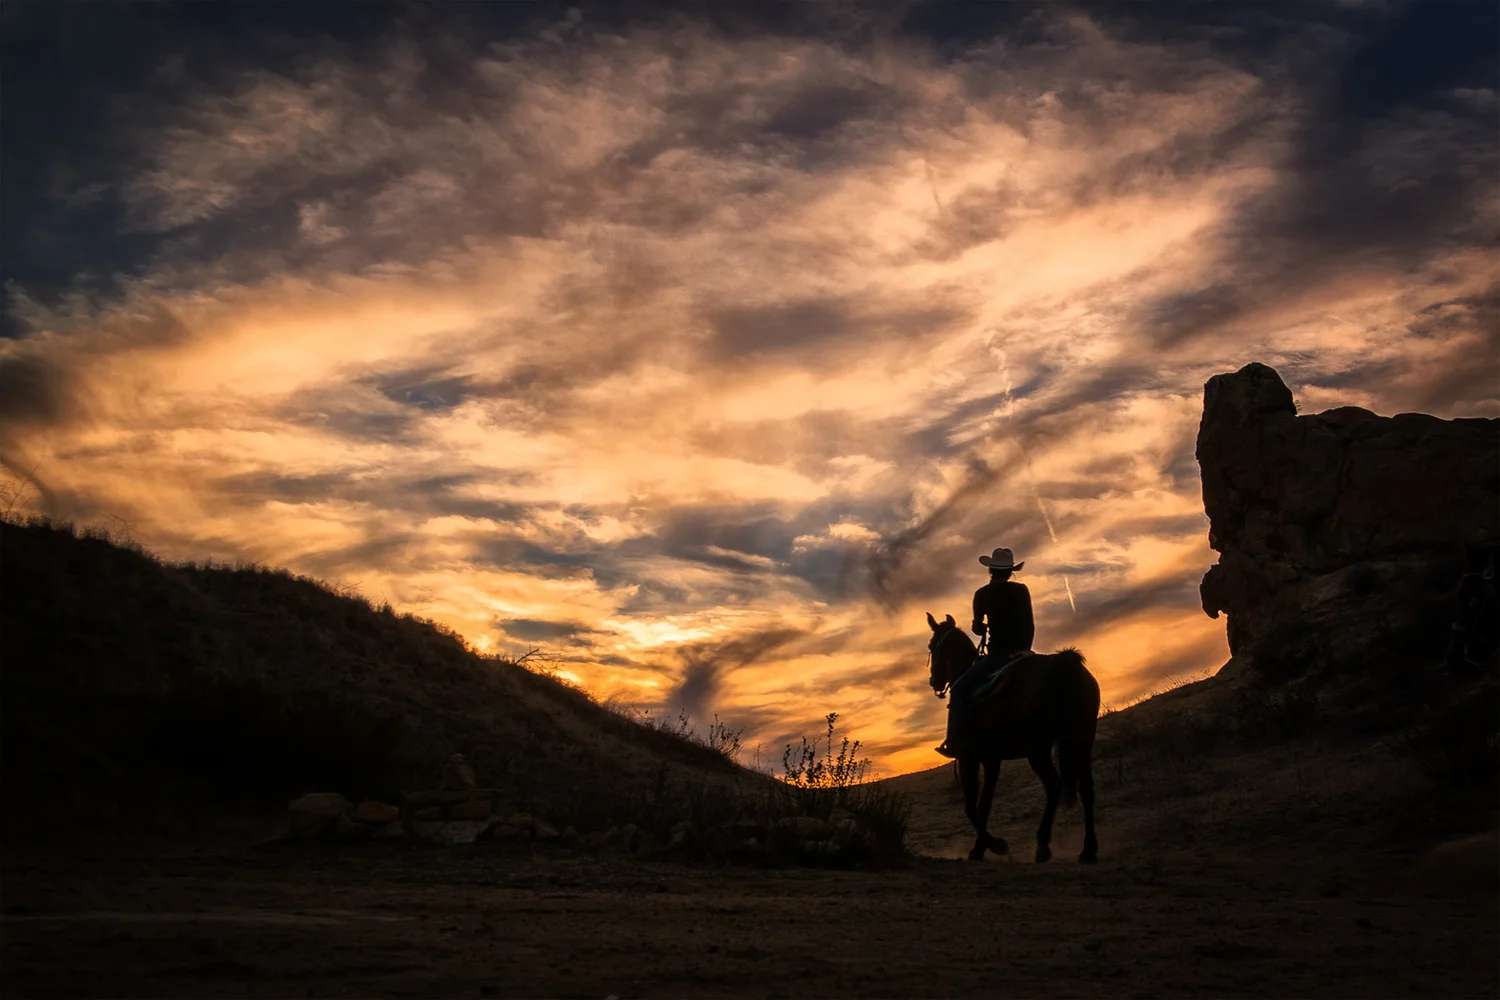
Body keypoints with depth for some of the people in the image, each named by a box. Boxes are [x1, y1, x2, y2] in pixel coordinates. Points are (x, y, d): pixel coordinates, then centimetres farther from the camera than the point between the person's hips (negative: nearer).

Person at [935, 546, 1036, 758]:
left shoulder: (983, 594, -2)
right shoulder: (1022, 590, 7)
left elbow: (978, 628, 2)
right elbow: (1030, 625, 8)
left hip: (997, 654, -4)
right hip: (1021, 654, 4)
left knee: (959, 689, 2)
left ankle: (954, 743, -12)